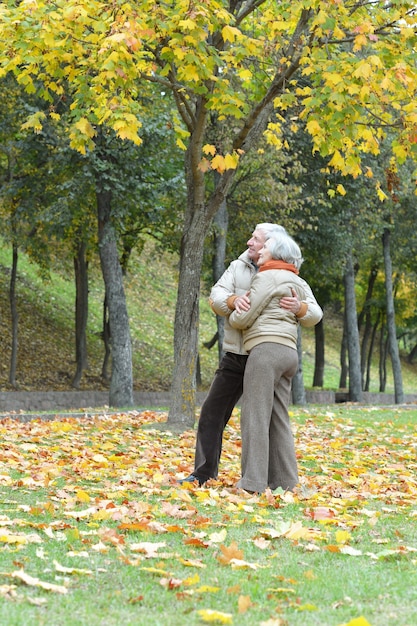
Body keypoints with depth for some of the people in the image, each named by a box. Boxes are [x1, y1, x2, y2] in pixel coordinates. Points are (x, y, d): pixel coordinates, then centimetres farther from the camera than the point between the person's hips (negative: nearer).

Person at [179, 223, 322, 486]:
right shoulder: (237, 268, 4)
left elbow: (315, 313, -9)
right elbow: (216, 296, -8)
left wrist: (299, 308, -32)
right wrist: (233, 300, -31)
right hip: (235, 357, 4)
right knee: (212, 412, 4)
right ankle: (204, 473, 11)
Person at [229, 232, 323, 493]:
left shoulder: (268, 277, -5)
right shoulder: (297, 283, 21)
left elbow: (243, 318, -5)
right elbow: (315, 315, 25)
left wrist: (228, 316, 15)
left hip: (266, 349, -9)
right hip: (289, 352, 9)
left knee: (255, 416, -8)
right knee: (278, 418, 9)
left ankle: (253, 482, -11)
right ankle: (284, 480, 8)